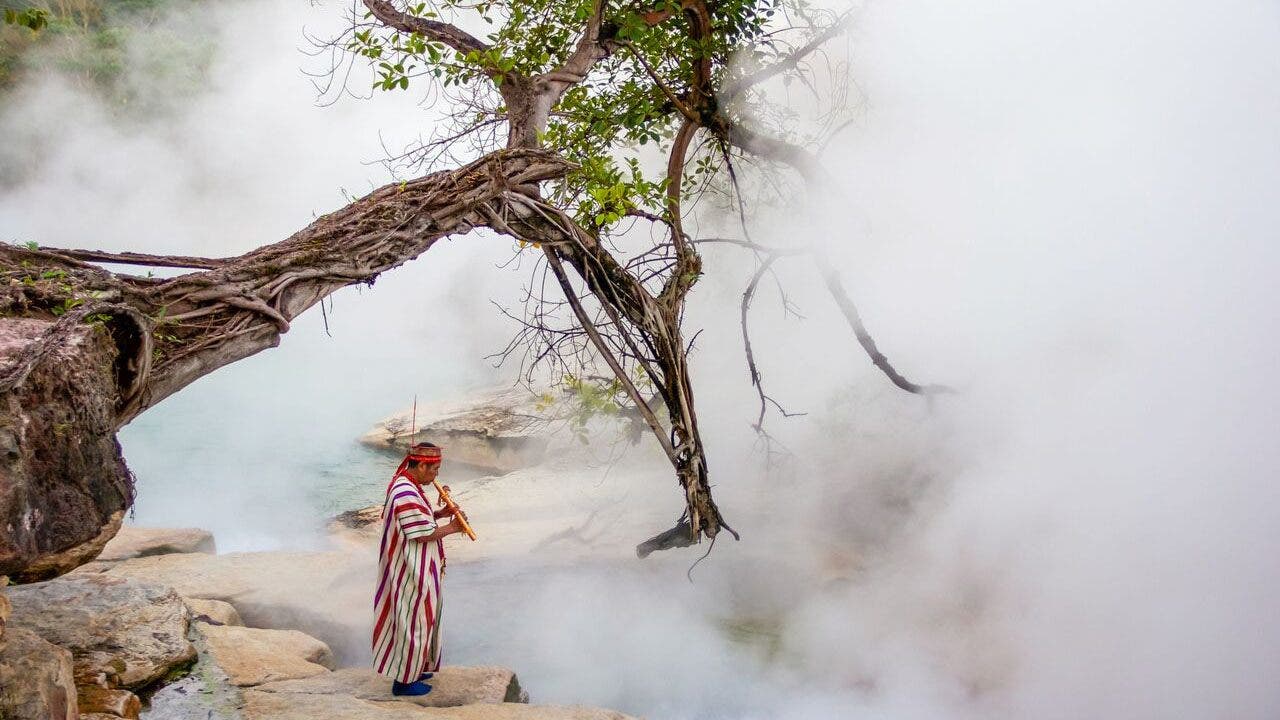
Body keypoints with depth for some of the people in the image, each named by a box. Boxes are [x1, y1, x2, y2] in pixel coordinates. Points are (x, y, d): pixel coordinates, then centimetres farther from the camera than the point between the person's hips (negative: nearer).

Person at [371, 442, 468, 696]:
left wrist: (439, 514, 2)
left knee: (418, 619, 21)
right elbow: (422, 535, -25)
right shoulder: (407, 494, -27)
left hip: (415, 569, 11)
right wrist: (452, 527, -13)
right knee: (413, 621, 1)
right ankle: (403, 681, 13)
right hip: (412, 572, -11)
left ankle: (412, 669, 34)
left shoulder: (404, 484, 6)